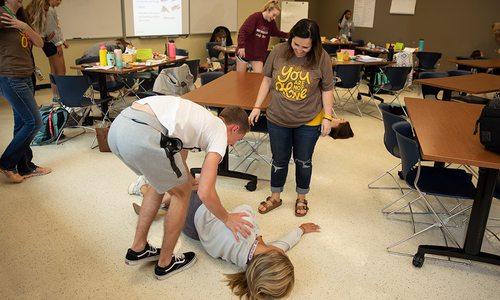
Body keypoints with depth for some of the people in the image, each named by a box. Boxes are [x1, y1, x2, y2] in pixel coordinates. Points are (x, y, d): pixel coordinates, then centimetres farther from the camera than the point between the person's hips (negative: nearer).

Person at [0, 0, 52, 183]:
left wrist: (25, 27, -9)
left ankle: (25, 167, 20)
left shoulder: (19, 18, 15)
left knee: (22, 123, 11)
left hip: (25, 78, 8)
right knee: (34, 122, -6)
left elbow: (39, 43, 6)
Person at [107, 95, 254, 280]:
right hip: (142, 135, -9)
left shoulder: (201, 119, 33)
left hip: (117, 127, 9)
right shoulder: (220, 132, 9)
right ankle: (165, 264, 28)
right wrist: (227, 219, 18)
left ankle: (138, 249, 38)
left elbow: (180, 157, 49)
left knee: (162, 183, 30)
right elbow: (205, 193, 0)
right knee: (182, 192, 15)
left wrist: (188, 181, 65)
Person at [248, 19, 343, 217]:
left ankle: (301, 198, 36)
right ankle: (275, 197, 35)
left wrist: (327, 117, -9)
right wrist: (257, 107, 1)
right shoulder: (278, 52, -10)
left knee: (303, 161, 14)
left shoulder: (321, 58, -14)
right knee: (279, 160, 14)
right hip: (277, 119, 2)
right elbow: (267, 80, 1)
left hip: (309, 121, -1)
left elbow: (327, 90, -4)